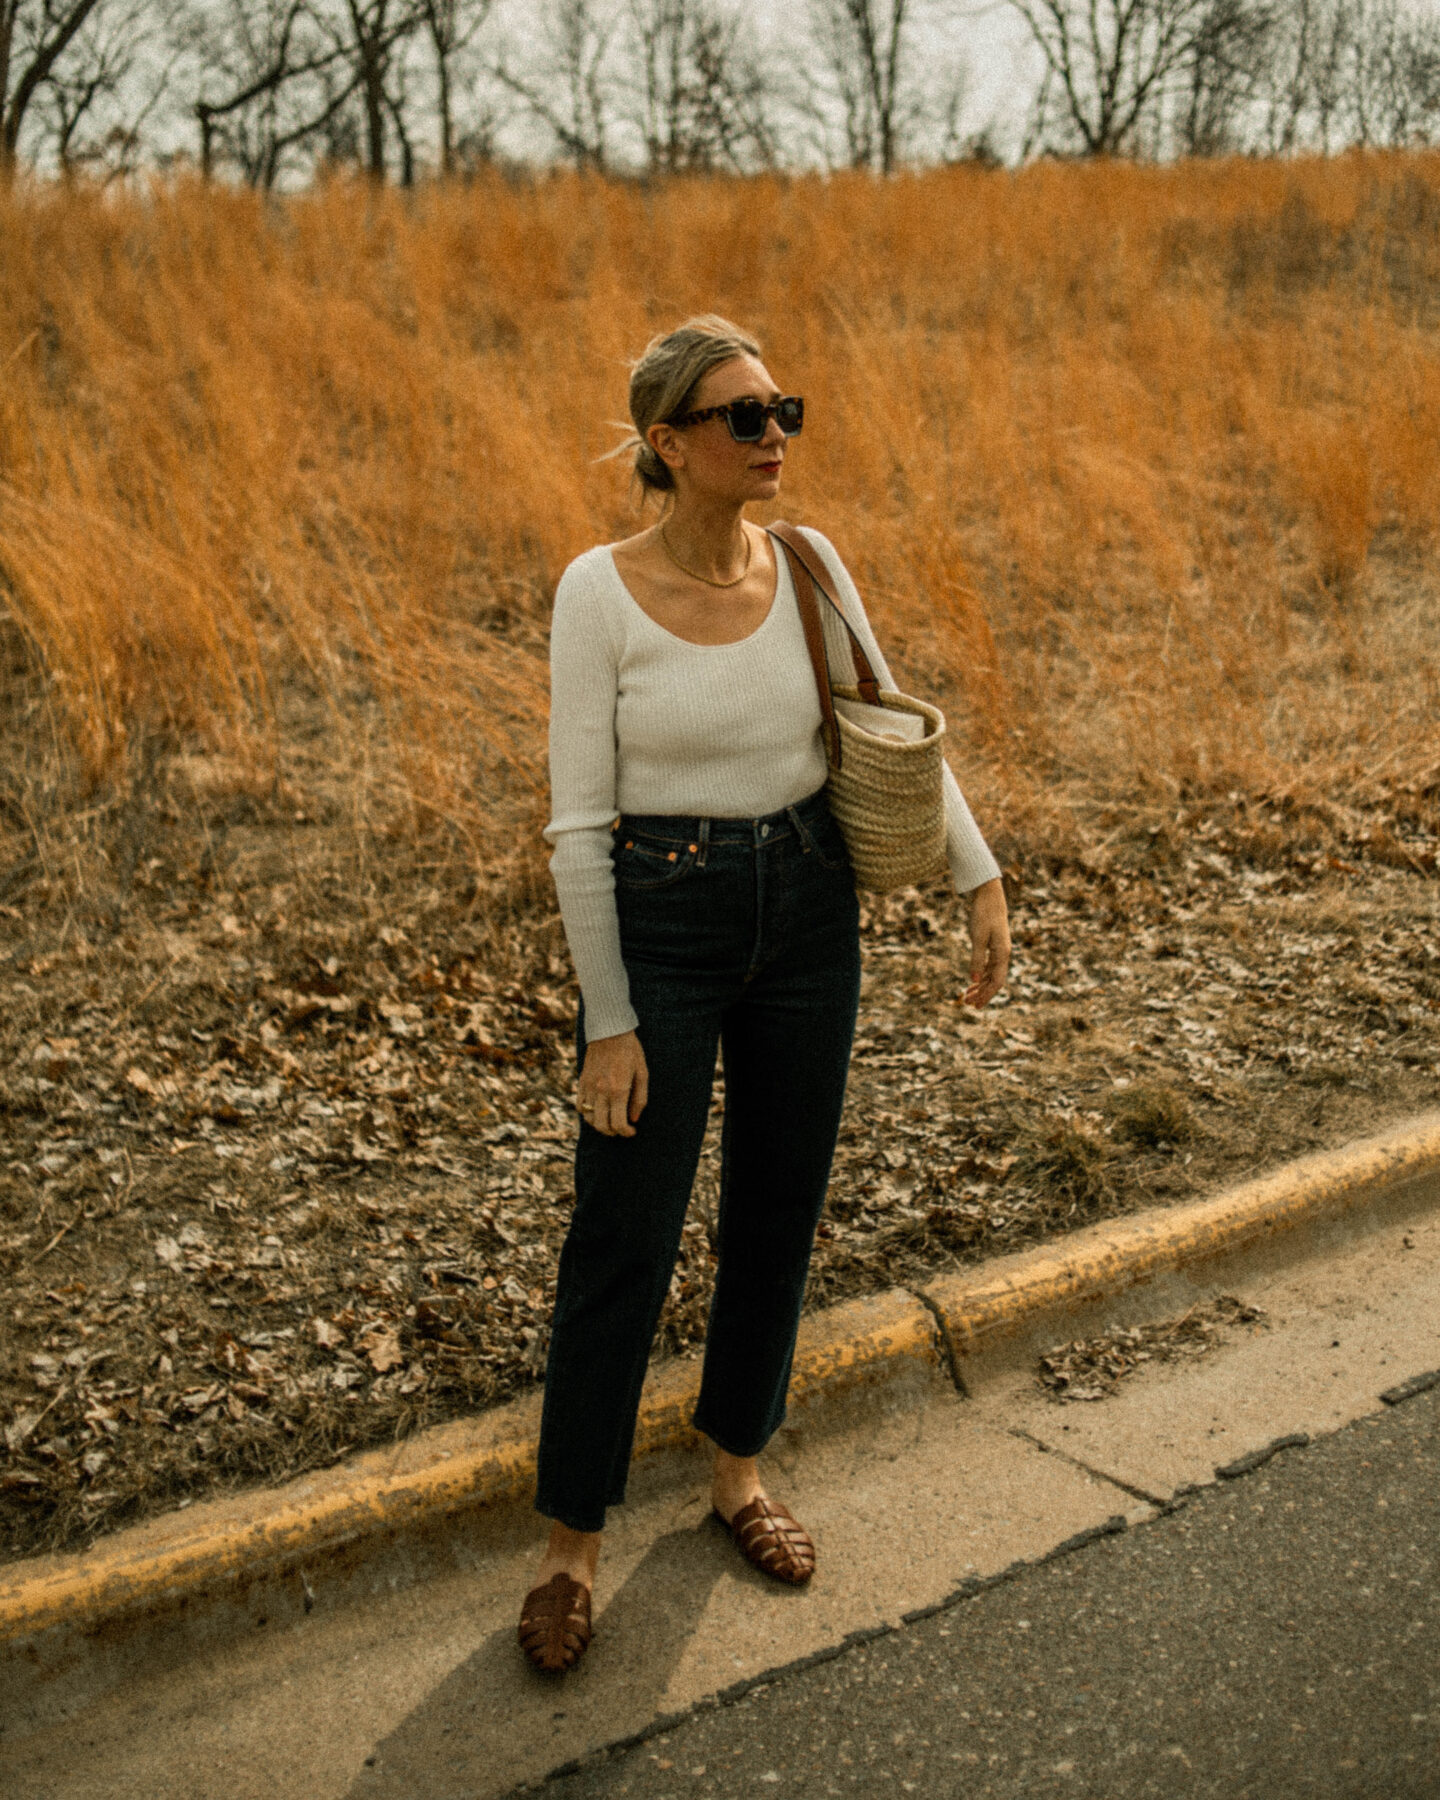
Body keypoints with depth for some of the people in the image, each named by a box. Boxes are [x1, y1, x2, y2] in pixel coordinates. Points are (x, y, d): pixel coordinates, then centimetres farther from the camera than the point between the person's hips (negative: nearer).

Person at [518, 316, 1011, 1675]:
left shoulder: (810, 567, -1)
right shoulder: (600, 590, -12)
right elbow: (579, 823, -12)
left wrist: (981, 877, 4)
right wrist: (609, 1021, -12)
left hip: (809, 912, 5)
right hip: (660, 917, -4)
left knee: (779, 1212, 15)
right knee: (621, 1241, 2)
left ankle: (737, 1471, 37)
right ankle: (571, 1541, 20)